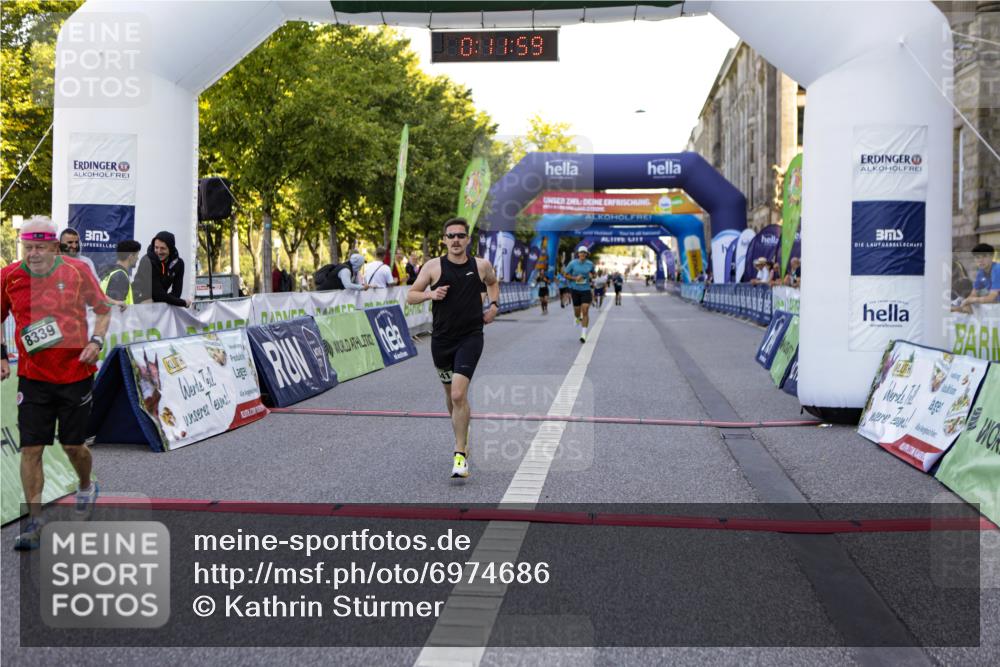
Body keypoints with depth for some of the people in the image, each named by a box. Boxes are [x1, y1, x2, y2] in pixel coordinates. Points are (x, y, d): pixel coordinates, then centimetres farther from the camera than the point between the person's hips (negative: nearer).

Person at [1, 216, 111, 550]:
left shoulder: (77, 271, -6)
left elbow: (103, 309, 6)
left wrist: (96, 341, -8)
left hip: (76, 372, -1)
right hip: (33, 376, 1)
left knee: (73, 445, 8)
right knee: (31, 448, -3)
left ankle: (86, 487, 41)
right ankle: (35, 520, 8)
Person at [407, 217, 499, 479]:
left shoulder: (481, 265, 1)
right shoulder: (434, 266, -3)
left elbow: (493, 282, 24)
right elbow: (410, 296, 2)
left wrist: (494, 305, 9)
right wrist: (430, 294, -16)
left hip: (471, 337, -2)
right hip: (441, 339, 2)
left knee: (459, 394, -17)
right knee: (450, 394, 17)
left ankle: (461, 454, -10)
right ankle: (461, 434, 44)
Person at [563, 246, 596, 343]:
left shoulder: (590, 264, -1)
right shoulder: (572, 263, -7)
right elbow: (565, 274, 1)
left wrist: (591, 275, -3)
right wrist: (575, 278, -15)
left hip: (586, 290, 0)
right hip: (575, 290, 0)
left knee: (585, 312, -13)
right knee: (577, 312, 10)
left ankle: (583, 334, -12)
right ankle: (578, 318, 50)